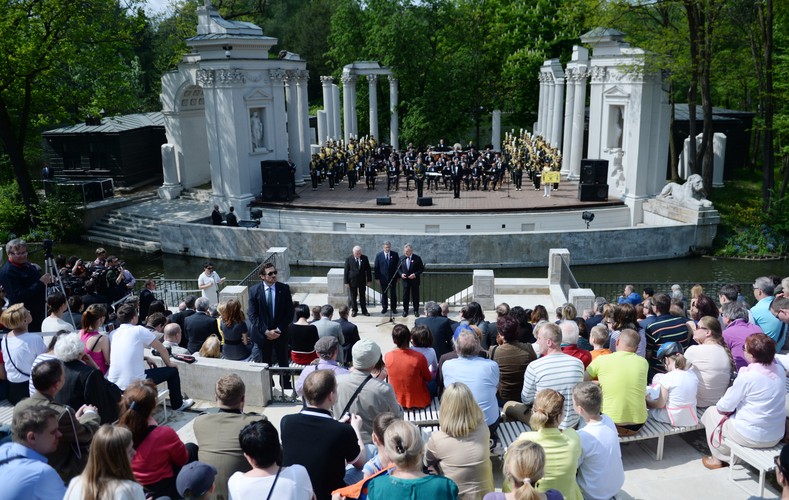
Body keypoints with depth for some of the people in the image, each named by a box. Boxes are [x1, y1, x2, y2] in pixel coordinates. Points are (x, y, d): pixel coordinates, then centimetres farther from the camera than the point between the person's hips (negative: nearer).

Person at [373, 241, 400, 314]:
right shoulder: (378, 255, -2)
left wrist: (398, 277, -2)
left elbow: (398, 266, 1)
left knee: (393, 293, 7)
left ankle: (394, 308, 18)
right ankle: (384, 308, 21)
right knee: (384, 293, 9)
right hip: (383, 278, 0)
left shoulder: (395, 254, -2)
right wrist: (377, 278, -3)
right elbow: (376, 267, 0)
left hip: (393, 278, 0)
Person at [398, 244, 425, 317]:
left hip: (414, 280, -2)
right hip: (405, 280, 2)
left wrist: (415, 274, -18)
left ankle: (416, 310, 18)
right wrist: (401, 274, -8)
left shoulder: (417, 258, -7)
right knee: (405, 296, 6)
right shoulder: (402, 258, 2)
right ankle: (405, 310, 18)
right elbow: (399, 268, 11)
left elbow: (422, 269, -5)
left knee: (415, 296, 6)